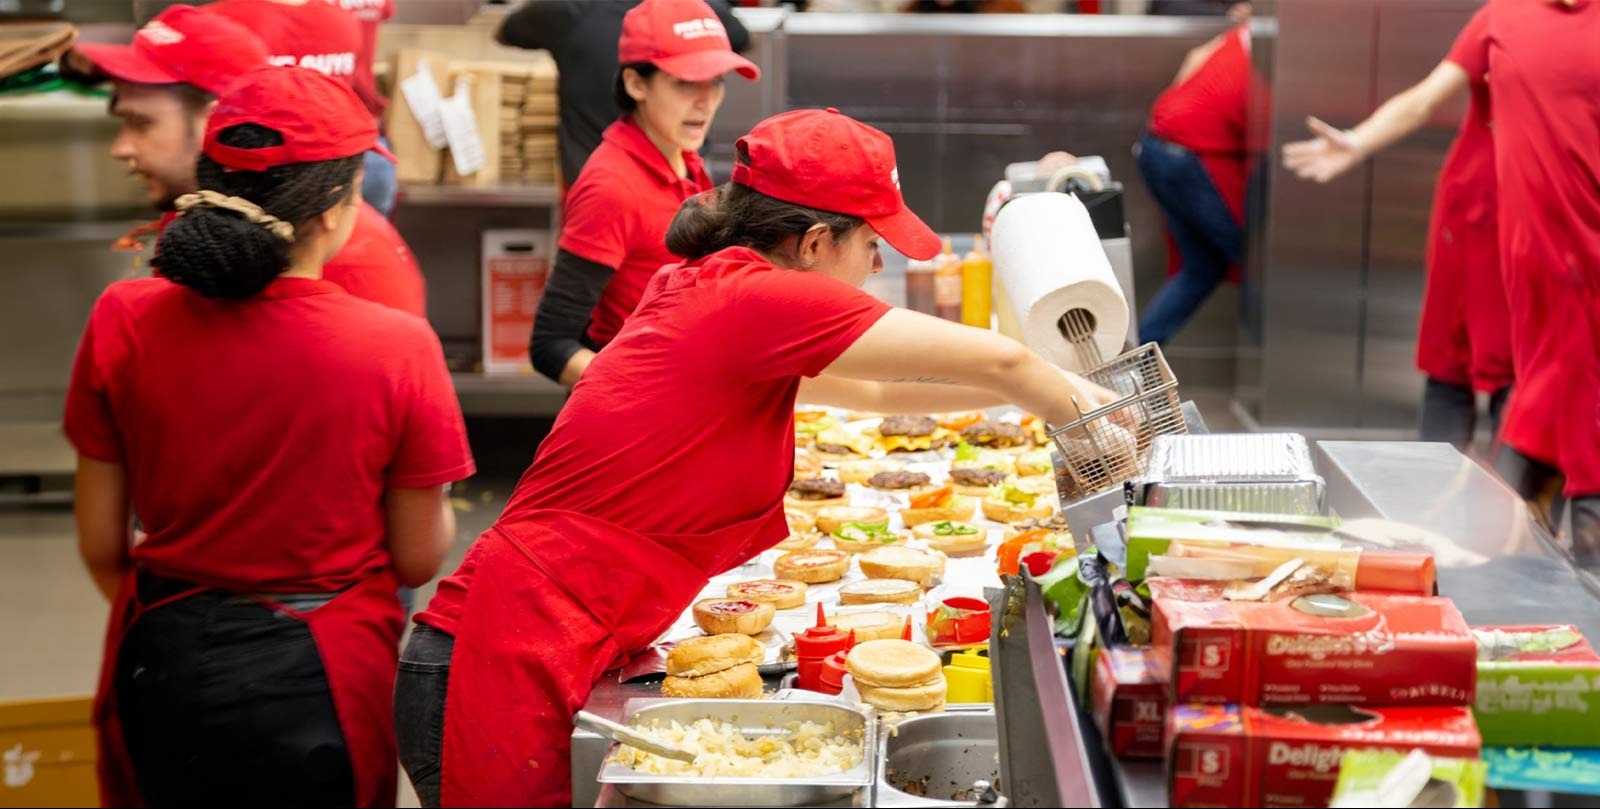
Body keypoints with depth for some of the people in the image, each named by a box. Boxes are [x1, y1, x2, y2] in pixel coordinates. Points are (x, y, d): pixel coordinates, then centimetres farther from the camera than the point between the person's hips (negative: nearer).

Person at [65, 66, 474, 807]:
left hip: (162, 668, 2)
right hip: (322, 678, -2)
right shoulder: (397, 348, -18)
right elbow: (419, 560, -9)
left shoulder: (123, 323, -11)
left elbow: (100, 545, -2)